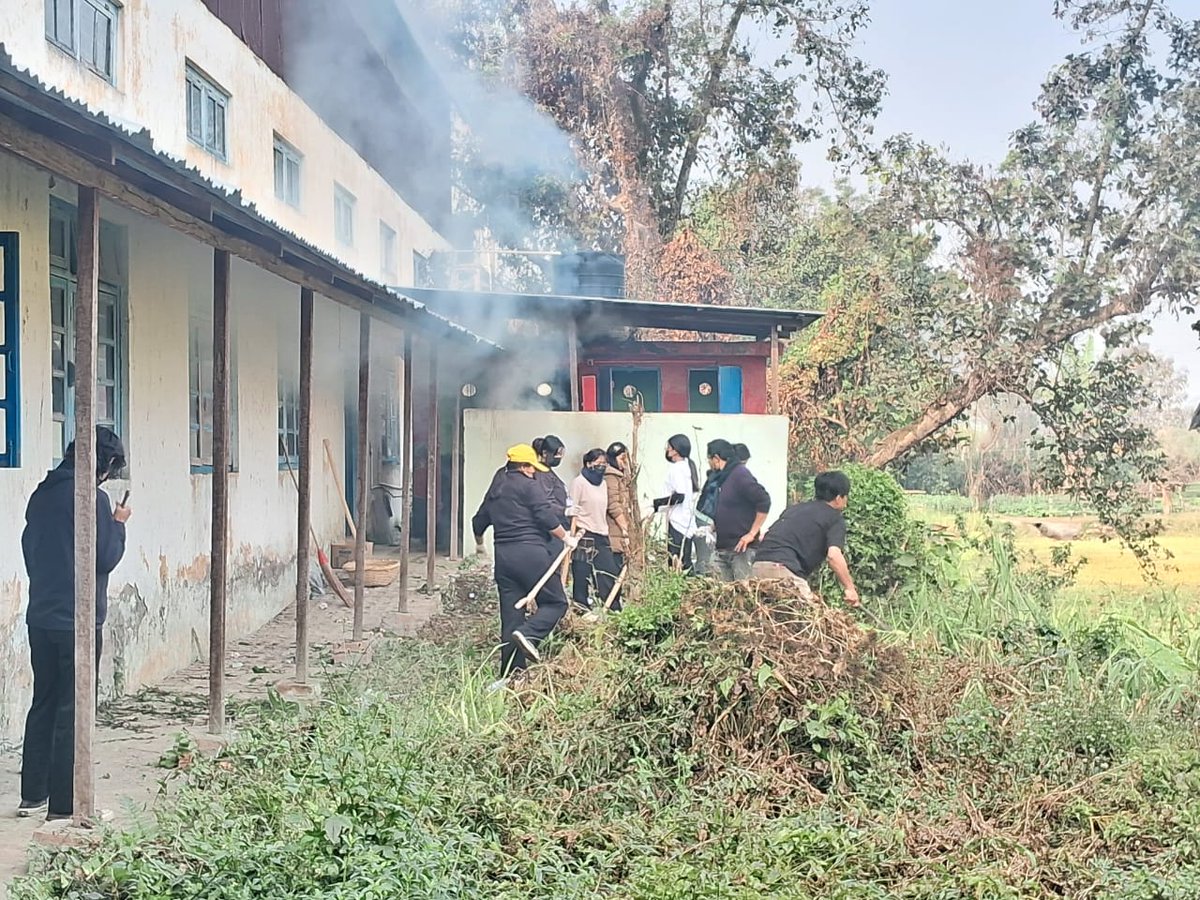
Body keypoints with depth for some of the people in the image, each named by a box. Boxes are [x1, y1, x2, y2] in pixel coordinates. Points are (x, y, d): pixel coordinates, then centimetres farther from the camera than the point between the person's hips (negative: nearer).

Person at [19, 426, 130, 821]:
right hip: (77, 620, -7)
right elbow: (106, 557, -15)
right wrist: (118, 524, 1)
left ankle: (32, 794, 22)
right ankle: (63, 804, 4)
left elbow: (29, 547, 16)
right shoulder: (91, 498, -15)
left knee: (43, 703, 16)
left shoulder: (42, 494, 9)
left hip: (40, 617, 7)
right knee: (72, 712, 0)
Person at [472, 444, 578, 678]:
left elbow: (479, 522, 29)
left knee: (511, 614, 9)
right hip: (531, 553, -7)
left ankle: (510, 673, 8)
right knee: (555, 602, 2)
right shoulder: (530, 486, -4)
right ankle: (528, 633, -24)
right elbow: (547, 518, -13)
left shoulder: (495, 488, 19)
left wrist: (479, 543, 49)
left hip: (503, 555, 7)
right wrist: (566, 538, 2)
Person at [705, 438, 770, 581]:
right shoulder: (724, 477, 17)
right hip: (723, 549, 9)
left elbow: (764, 501, -20)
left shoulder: (740, 474, -12)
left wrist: (752, 534, -18)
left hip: (742, 548, -9)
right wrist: (711, 528, 15)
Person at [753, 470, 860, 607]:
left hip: (759, 564, 7)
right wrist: (850, 587, -4)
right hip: (785, 568, -7)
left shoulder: (794, 508, 27)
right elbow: (834, 555, -9)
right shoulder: (835, 519, 6)